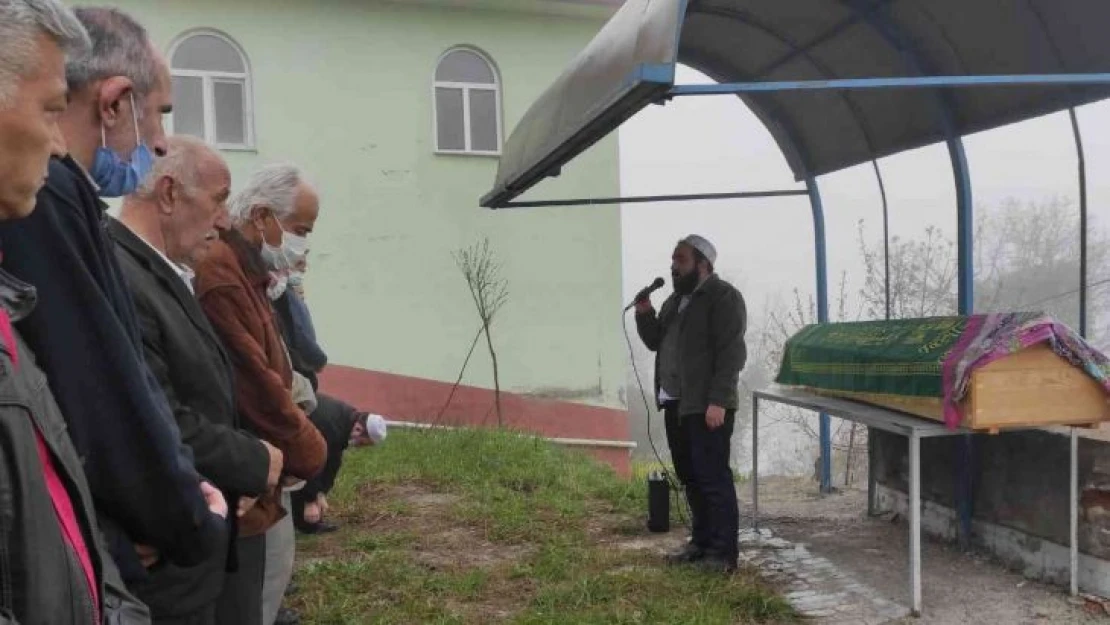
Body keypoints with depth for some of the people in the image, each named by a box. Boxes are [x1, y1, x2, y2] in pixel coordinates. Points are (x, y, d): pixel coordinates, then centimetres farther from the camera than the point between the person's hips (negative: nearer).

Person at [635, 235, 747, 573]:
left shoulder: (723, 297, -9)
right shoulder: (676, 299, 18)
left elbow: (731, 353, -17)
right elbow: (656, 341, 21)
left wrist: (718, 401, -23)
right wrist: (644, 314, 3)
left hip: (707, 407, -9)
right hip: (676, 404, 9)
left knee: (713, 478, -7)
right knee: (690, 477, 13)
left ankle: (724, 552, -1)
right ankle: (701, 542, 23)